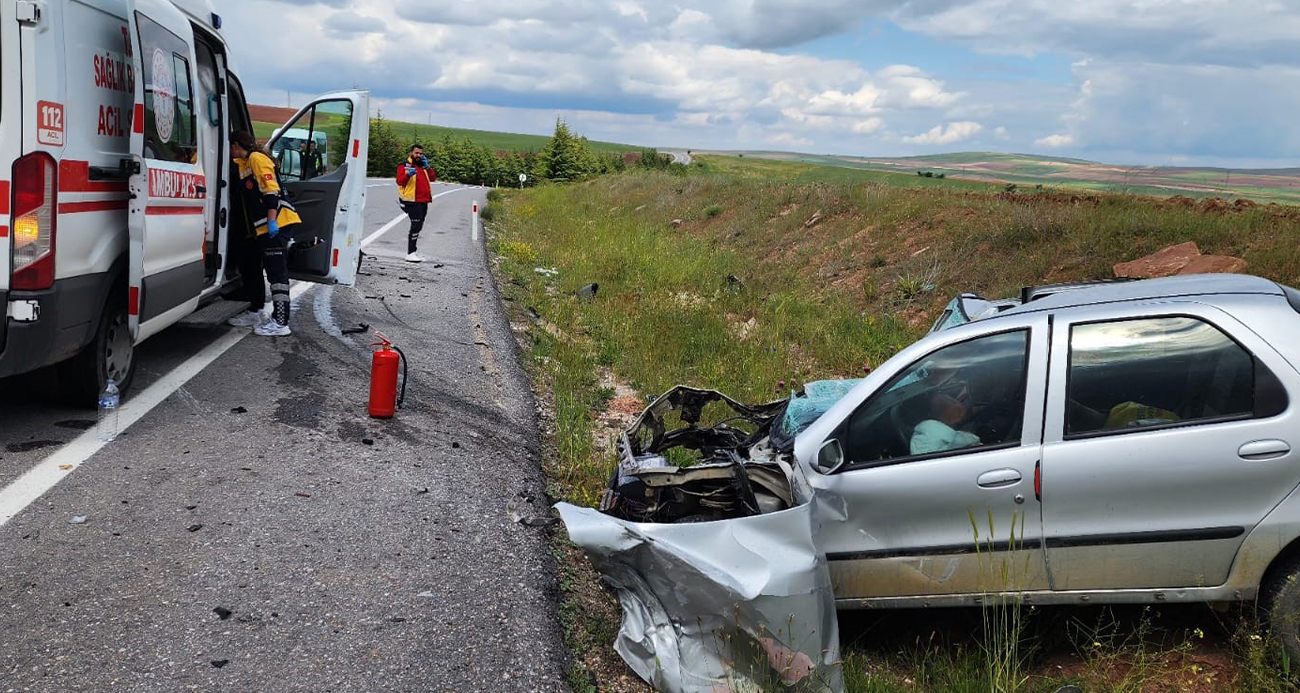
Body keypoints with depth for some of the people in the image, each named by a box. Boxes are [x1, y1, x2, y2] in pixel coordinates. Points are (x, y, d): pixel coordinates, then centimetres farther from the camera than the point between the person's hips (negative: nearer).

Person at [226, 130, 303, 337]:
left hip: (277, 224, -11)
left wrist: (272, 221, -23)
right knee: (249, 265, 20)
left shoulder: (257, 158, -7)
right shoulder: (241, 164, 23)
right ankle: (254, 313, 32)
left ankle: (280, 322, -13)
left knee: (276, 272, -12)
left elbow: (271, 190, -17)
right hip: (259, 228, 11)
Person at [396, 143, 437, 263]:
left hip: (423, 201, 8)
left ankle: (413, 252, 22)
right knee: (416, 226, -15)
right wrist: (408, 174, -33)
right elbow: (399, 181, -15)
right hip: (412, 201, -8)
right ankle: (410, 254, -15)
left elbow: (433, 178, 10)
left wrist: (427, 167, -4)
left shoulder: (423, 166, 20)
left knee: (418, 226, 13)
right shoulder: (405, 166, -2)